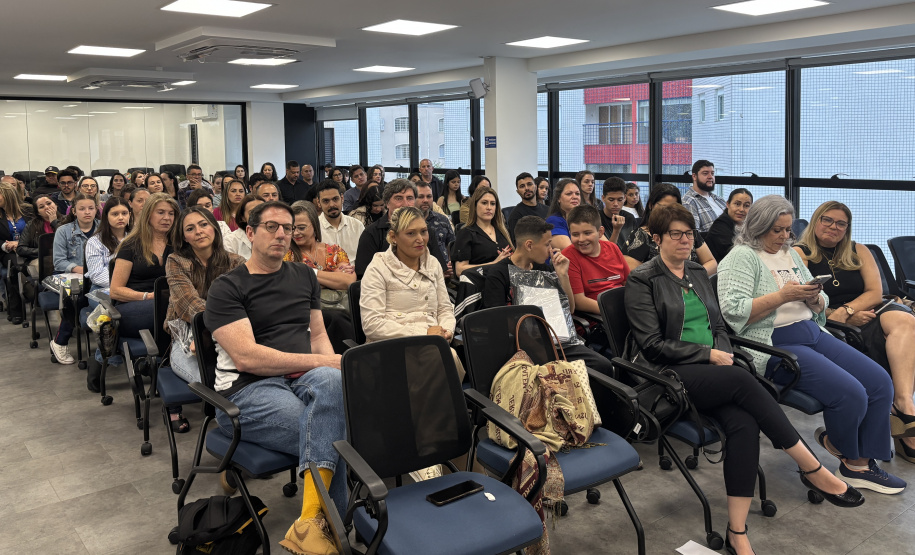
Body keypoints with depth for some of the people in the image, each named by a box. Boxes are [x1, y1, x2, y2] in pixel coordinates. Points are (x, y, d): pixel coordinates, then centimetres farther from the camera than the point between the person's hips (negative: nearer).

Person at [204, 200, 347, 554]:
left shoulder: (304, 276, 21)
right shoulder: (226, 288, 2)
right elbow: (246, 357, -12)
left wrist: (334, 367, -4)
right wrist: (323, 362, -14)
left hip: (304, 377, 5)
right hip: (247, 389, -4)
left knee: (331, 382, -35)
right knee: (331, 434, -32)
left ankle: (310, 524, -36)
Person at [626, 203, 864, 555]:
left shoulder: (698, 273, 19)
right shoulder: (642, 279, -1)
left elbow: (719, 327, 21)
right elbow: (653, 343, -8)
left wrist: (723, 354, -2)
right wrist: (709, 354, -11)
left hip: (711, 372, 6)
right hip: (668, 376, -5)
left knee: (744, 423, -25)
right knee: (741, 380, -30)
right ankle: (813, 470, -17)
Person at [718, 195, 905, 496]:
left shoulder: (791, 254, 20)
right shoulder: (742, 257, -5)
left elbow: (820, 306, 24)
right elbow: (733, 311, -19)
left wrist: (814, 297, -1)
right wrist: (782, 296, -18)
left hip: (813, 333, 9)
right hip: (776, 344, -9)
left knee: (880, 382, -6)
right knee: (850, 394, -21)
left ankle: (860, 464, 4)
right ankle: (839, 446, 11)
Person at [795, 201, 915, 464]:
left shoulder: (859, 252, 20)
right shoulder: (799, 254, 6)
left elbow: (875, 293, 8)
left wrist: (845, 311, -13)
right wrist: (843, 318, -13)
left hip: (865, 314, 4)